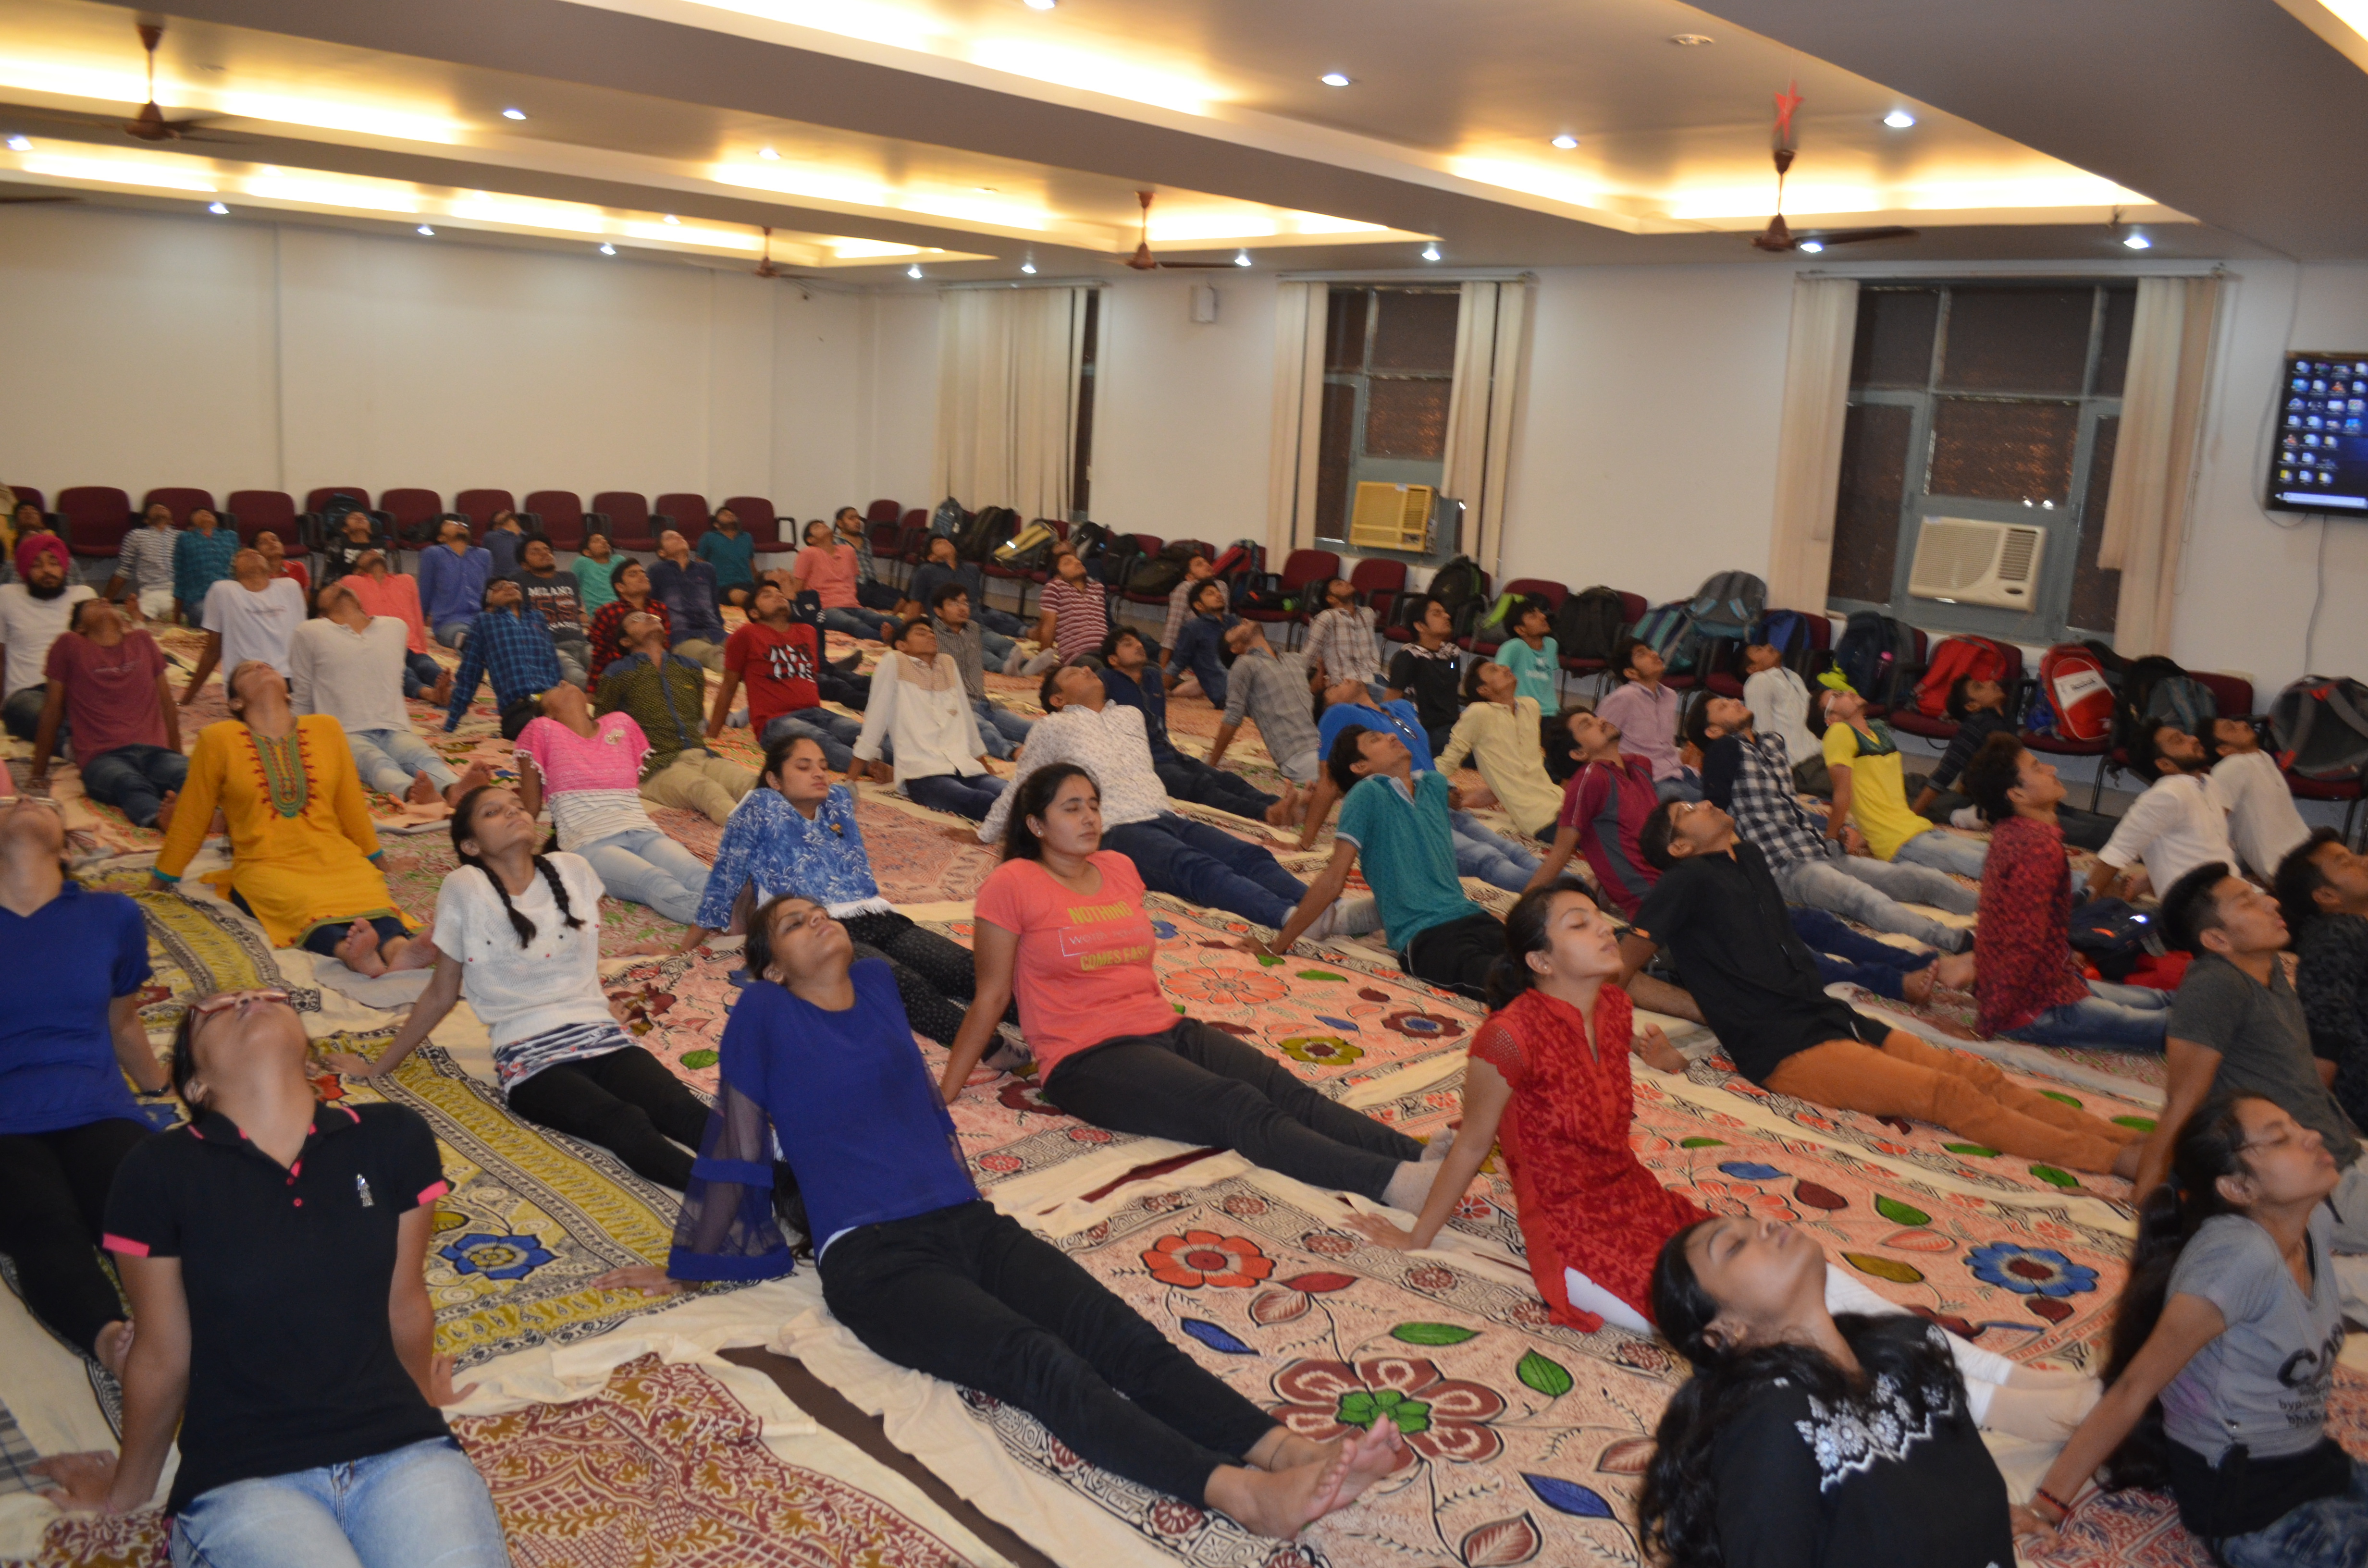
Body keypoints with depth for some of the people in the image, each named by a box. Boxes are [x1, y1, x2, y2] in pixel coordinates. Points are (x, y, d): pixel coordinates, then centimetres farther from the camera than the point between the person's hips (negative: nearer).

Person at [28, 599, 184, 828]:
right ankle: (159, 817, -70)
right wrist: (39, 773, 18)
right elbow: (53, 708, 15)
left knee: (190, 774, -34)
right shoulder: (70, 645, 12)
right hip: (102, 758, -3)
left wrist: (178, 758, 26)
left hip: (154, 751, 3)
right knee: (131, 784, -40)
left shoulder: (142, 641, 21)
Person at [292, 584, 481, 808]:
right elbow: (302, 702, 16)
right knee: (378, 763, -38)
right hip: (347, 734, -3)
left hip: (396, 730, 3)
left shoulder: (395, 627, 23)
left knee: (426, 757, -33)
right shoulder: (310, 633, 12)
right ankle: (413, 793, -69)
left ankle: (455, 791, -65)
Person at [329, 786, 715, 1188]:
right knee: (627, 1126, -32)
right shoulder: (464, 889, 1)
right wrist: (377, 1068, 15)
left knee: (684, 1111, -26)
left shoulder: (575, 871, 10)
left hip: (602, 1036, 4)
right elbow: (441, 995, 11)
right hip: (531, 1060, -4)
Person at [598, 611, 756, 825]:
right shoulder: (620, 673, 12)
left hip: (702, 757, 4)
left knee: (751, 783, -30)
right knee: (704, 789, -39)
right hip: (656, 766, -4)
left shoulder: (690, 669, 26)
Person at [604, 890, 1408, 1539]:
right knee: (1039, 1361, -28)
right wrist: (683, 1269, 16)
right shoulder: (762, 1013, 3)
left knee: (1123, 1336, -18)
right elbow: (732, 1143, 7)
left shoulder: (875, 982, 18)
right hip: (872, 1258, -6)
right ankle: (1240, 1492, -46)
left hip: (971, 1223, 6)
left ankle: (1289, 1451, -34)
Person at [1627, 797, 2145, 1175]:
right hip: (1785, 1051, -8)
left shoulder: (1747, 859, 19)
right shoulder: (1689, 880, -6)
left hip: (1832, 1017, 8)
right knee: (1948, 1094, -17)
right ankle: (2118, 1161, -19)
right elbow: (1614, 977, -10)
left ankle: (2131, 1138, -10)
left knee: (1976, 1073, -5)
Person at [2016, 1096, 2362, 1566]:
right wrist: (2048, 1506, -26)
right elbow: (2135, 1387, -25)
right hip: (2251, 1503, -8)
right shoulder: (2239, 1255, -27)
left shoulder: (2317, 1223, -3)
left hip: (2322, 1463, 8)